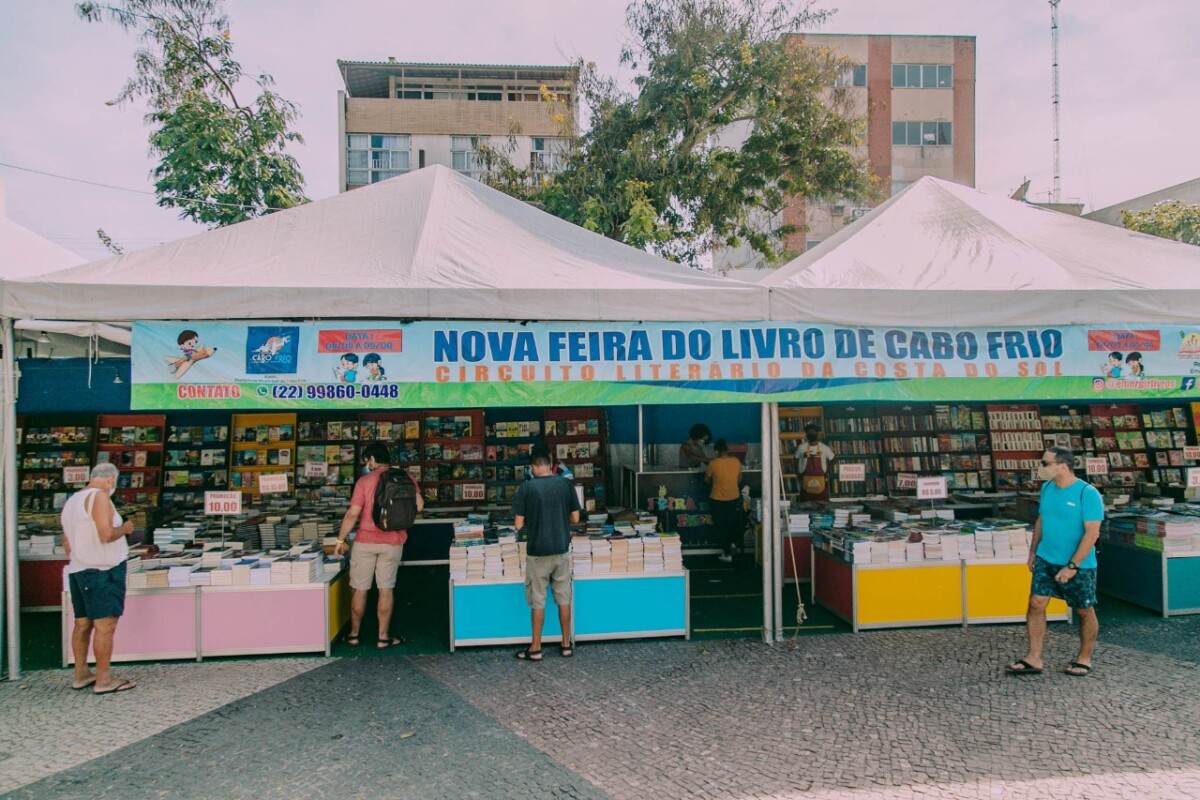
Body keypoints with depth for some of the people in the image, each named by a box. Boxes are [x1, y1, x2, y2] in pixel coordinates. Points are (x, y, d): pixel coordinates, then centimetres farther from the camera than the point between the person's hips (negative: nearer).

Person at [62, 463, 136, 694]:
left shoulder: (72, 500, 15)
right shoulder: (99, 496, -13)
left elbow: (67, 542, 21)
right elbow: (106, 534, -23)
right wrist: (125, 528, -5)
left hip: (77, 570, 10)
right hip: (102, 571, -10)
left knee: (82, 623, 15)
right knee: (105, 625, -6)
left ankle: (81, 674, 23)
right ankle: (103, 680, -4)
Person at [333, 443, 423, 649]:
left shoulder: (365, 481, -9)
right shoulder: (406, 478, -1)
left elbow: (353, 514, -12)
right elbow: (419, 505, -4)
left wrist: (340, 540, -3)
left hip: (365, 541, -2)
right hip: (393, 542, 2)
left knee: (359, 589, 11)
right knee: (386, 589, 8)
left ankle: (354, 634, 22)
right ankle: (383, 637, 11)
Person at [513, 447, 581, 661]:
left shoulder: (526, 488, -11)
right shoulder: (566, 484, -3)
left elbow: (519, 524, -9)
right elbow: (575, 518, 3)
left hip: (537, 552, -3)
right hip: (562, 549, 3)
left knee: (538, 601, 7)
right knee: (564, 598, 13)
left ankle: (535, 648, 15)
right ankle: (566, 645, 21)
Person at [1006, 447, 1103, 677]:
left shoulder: (1087, 493, -17)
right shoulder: (1047, 488, 3)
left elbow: (1092, 533, -19)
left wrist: (1072, 566, -21)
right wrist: (1033, 552, 13)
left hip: (1079, 565, -5)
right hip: (1046, 560, 6)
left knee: (1085, 611, 11)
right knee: (1036, 604, -1)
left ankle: (1084, 659, 28)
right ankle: (1034, 659, 6)